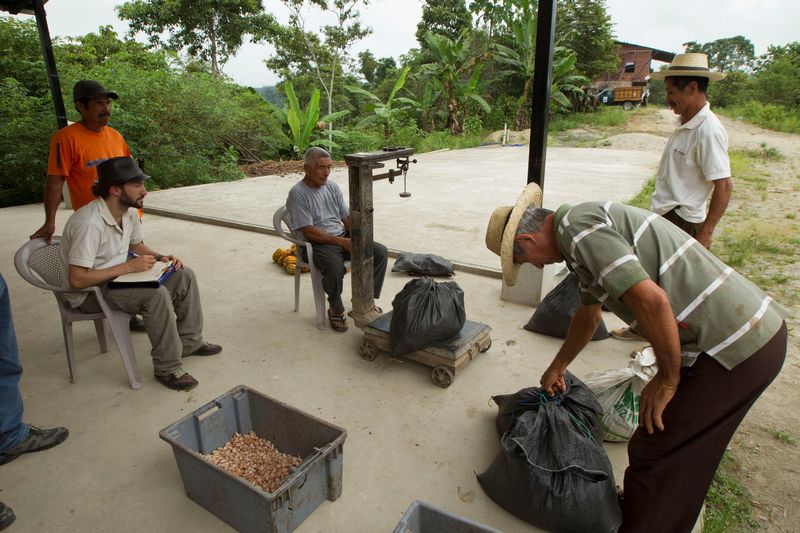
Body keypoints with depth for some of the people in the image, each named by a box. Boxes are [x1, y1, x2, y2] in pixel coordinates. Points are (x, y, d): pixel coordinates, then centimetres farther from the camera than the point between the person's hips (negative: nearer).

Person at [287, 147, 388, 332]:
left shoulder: (332, 187, 10)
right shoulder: (297, 194, -10)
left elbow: (347, 217, 12)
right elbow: (308, 231, -16)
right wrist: (341, 241, -20)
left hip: (343, 237, 7)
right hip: (318, 243, -6)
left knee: (380, 252, -10)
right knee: (335, 267, -37)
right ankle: (336, 310, -10)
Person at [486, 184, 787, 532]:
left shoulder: (577, 228, -16)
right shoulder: (586, 226, 16)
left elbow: (651, 300, -29)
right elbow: (588, 313, 30)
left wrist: (668, 378, -12)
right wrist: (557, 367, 43)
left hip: (731, 350, -10)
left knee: (654, 456, 4)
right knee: (684, 455, 25)